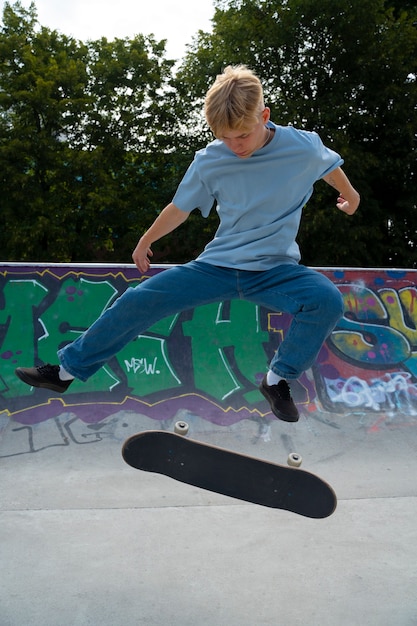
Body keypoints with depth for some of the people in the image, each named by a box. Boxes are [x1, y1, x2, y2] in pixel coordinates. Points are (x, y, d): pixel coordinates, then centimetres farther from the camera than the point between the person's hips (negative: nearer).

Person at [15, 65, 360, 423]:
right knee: (137, 301, -9)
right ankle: (67, 369, 8)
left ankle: (279, 380, -7)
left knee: (328, 300, -31)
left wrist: (350, 195, 33)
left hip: (275, 270, -1)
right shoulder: (209, 161, -6)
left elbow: (331, 166, 13)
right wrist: (145, 242, 22)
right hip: (218, 266, 1)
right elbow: (180, 208, 9)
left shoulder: (304, 147, -10)